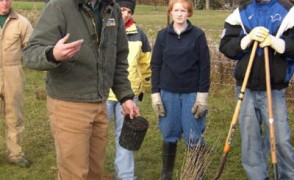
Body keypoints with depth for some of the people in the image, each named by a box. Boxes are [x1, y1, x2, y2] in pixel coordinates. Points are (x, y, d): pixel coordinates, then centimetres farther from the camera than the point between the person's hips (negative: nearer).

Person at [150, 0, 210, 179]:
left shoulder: (198, 34, -2)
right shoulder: (163, 35, 4)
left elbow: (205, 66, -3)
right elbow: (156, 66, 5)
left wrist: (202, 95, -8)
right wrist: (155, 94, 0)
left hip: (192, 93, -2)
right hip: (169, 93, 2)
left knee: (194, 137, 1)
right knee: (169, 136, 9)